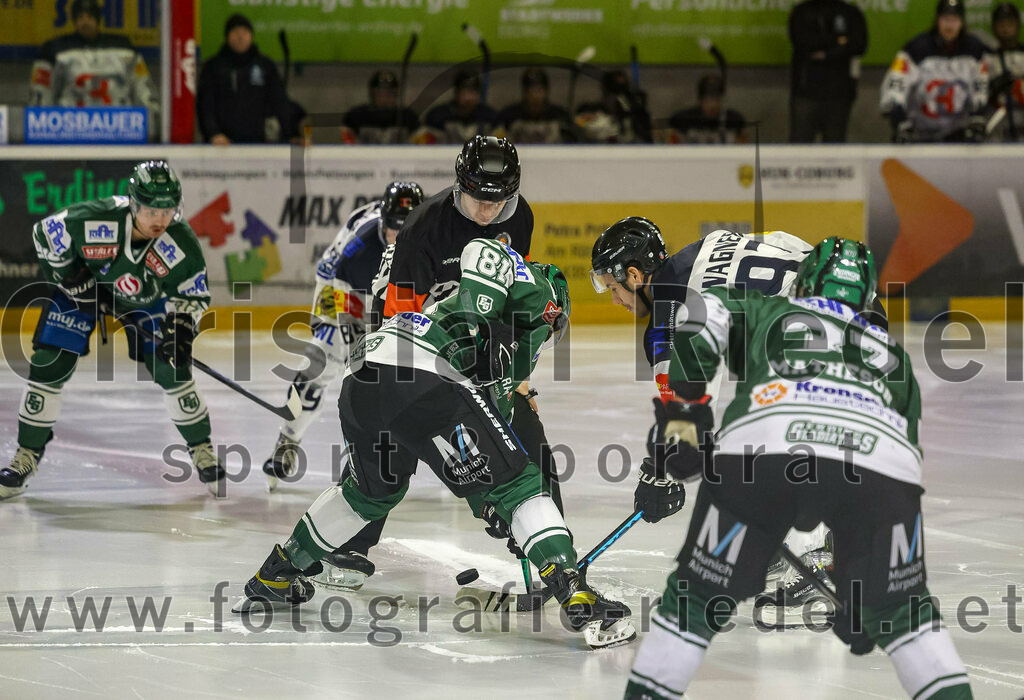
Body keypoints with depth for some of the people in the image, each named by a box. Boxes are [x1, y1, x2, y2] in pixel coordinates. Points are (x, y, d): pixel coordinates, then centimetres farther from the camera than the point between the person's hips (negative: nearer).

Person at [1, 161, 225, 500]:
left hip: (146, 297, 1)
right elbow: (44, 233, -18)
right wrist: (71, 278, -20)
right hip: (82, 282, -1)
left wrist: (180, 327, -31)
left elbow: (193, 295, -14)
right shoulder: (92, 221, -37)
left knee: (171, 368, -10)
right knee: (49, 366, -9)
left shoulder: (182, 246, -30)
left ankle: (202, 452, 8)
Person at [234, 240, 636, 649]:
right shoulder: (536, 287, 19)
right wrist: (476, 326, -13)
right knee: (515, 483, 0)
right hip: (423, 378, -8)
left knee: (373, 491, 34)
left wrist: (489, 503, 40)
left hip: (359, 382, 8)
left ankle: (274, 576, 46)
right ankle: (575, 595, -12)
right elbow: (485, 252, -4)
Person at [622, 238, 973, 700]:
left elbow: (701, 315, 13)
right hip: (882, 464, 2)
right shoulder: (891, 353, 40)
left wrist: (684, 407, 21)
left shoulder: (767, 312, 34)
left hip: (762, 448, -2)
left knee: (699, 592, 17)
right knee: (899, 607, 21)